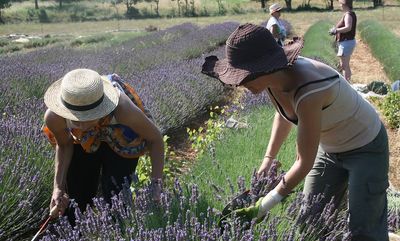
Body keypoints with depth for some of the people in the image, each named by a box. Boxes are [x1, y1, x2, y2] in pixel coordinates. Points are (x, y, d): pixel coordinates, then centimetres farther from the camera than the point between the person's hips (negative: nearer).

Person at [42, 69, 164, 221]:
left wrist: (156, 183, -30)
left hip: (122, 141, -2)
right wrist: (59, 187, -19)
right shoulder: (54, 117, -36)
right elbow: (64, 145, -10)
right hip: (83, 142, 2)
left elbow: (155, 139, -25)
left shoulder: (122, 108, -44)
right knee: (75, 203, 9)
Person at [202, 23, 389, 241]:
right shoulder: (273, 77, -16)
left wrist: (263, 206, -23)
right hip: (330, 148, 7)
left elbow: (305, 163, -30)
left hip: (366, 148, -7)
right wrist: (268, 159, 2)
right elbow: (284, 114, 7)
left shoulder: (307, 93, -40)